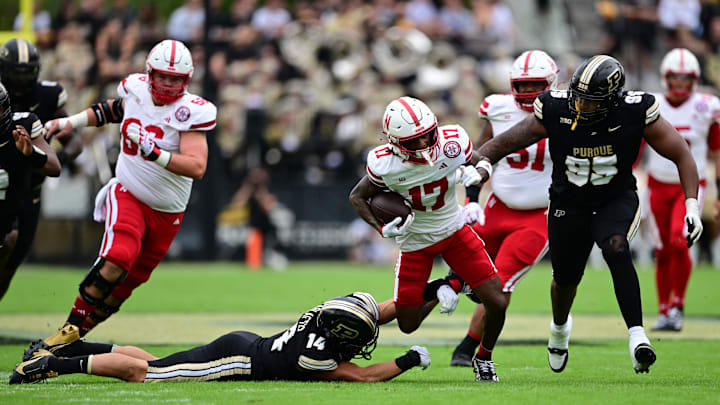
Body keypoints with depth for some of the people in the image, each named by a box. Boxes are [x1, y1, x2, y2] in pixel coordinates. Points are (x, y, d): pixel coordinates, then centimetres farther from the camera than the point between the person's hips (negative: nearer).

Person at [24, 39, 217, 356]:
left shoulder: (190, 112, -16)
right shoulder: (136, 90, -4)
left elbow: (197, 167, -28)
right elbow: (114, 109, 22)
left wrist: (154, 153, -37)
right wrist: (70, 122, 20)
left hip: (167, 212, 0)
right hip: (127, 195, 0)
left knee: (127, 283, 5)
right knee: (117, 258, -26)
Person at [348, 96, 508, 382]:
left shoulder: (453, 143, -23)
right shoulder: (385, 165, -26)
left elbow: (477, 161, 1)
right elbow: (357, 197, -6)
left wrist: (473, 172, -23)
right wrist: (382, 228, -21)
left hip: (454, 230, 1)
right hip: (415, 242, -1)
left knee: (497, 303, -8)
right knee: (407, 324, 2)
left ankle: (484, 358, 21)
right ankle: (438, 292, 33)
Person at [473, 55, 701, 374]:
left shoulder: (636, 113, -23)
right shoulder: (555, 111, -22)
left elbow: (681, 156, -13)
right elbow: (505, 143, -12)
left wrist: (692, 207, -21)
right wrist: (481, 164, -32)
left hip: (617, 201, -2)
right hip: (569, 205, 2)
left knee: (616, 249, -33)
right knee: (566, 278, 16)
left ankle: (636, 336, -35)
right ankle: (560, 327, 51)